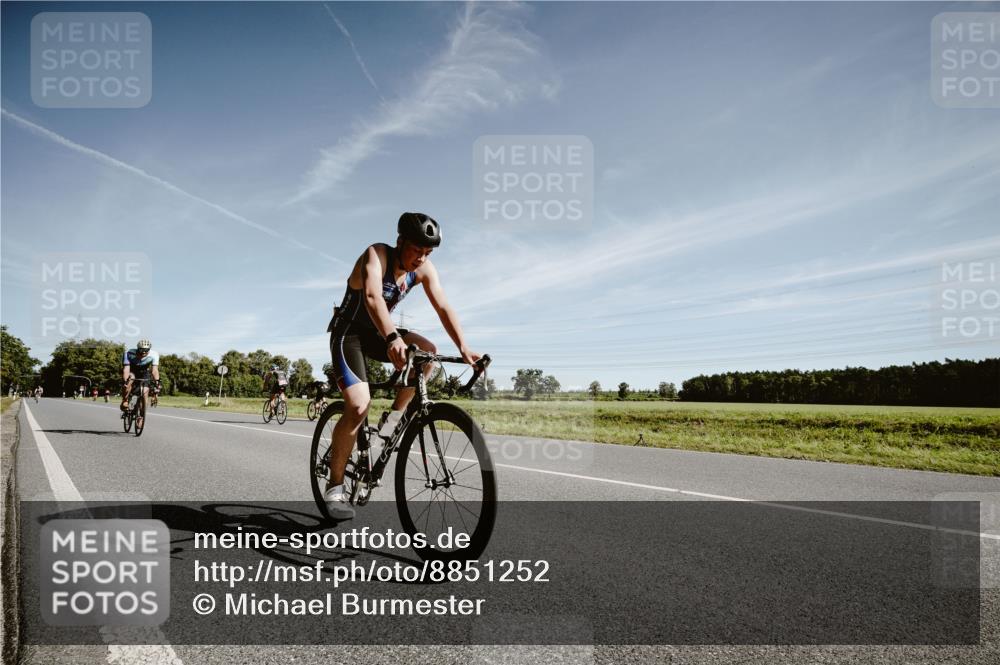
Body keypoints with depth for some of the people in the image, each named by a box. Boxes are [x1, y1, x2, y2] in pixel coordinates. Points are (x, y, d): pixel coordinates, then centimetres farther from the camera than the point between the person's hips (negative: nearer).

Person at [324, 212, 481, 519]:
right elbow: (373, 297, -44)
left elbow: (443, 307, -17)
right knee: (359, 407, -20)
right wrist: (393, 338, -60)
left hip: (377, 333, 6)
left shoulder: (424, 269, -9)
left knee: (427, 351, -22)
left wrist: (464, 348, -33)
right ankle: (334, 487, -5)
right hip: (348, 333, -5)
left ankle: (395, 417, -3)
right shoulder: (376, 255, -26)